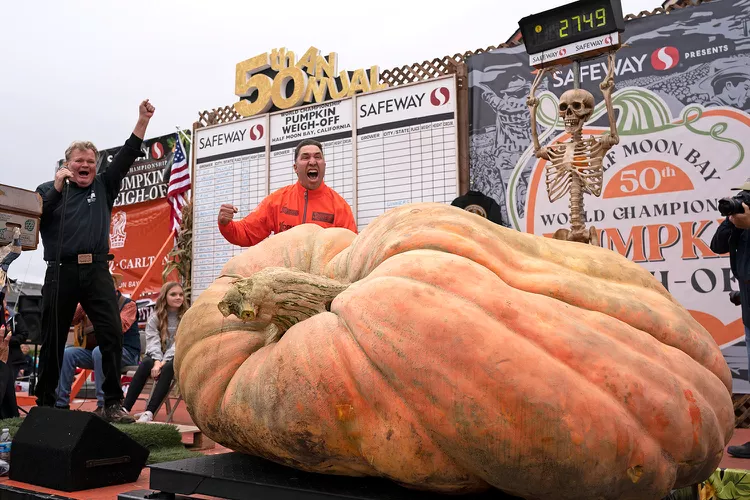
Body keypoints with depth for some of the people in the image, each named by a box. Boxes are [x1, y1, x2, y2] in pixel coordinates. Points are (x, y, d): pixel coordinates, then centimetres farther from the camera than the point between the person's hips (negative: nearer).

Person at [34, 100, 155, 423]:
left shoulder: (103, 187, 16)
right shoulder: (49, 190, 13)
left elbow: (126, 157, 7)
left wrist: (142, 121, 0)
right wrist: (57, 188, -8)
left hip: (96, 271, 1)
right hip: (60, 272, -1)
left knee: (112, 334, -10)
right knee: (53, 341, 6)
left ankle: (113, 403, -6)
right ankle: (44, 404, 19)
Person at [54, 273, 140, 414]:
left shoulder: (128, 304, 0)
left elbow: (121, 326, -19)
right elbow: (73, 320, 4)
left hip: (126, 353, -5)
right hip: (97, 350, 6)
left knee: (99, 351, -35)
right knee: (67, 353, -14)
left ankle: (103, 406, -32)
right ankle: (61, 404, -10)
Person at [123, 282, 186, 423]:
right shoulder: (155, 317, 6)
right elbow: (153, 341, -7)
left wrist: (164, 361, -22)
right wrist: (157, 361, -24)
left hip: (175, 358, -2)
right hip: (156, 356, 2)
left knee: (168, 368, -36)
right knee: (145, 364, -32)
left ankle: (149, 412, -40)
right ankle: (125, 409, -36)